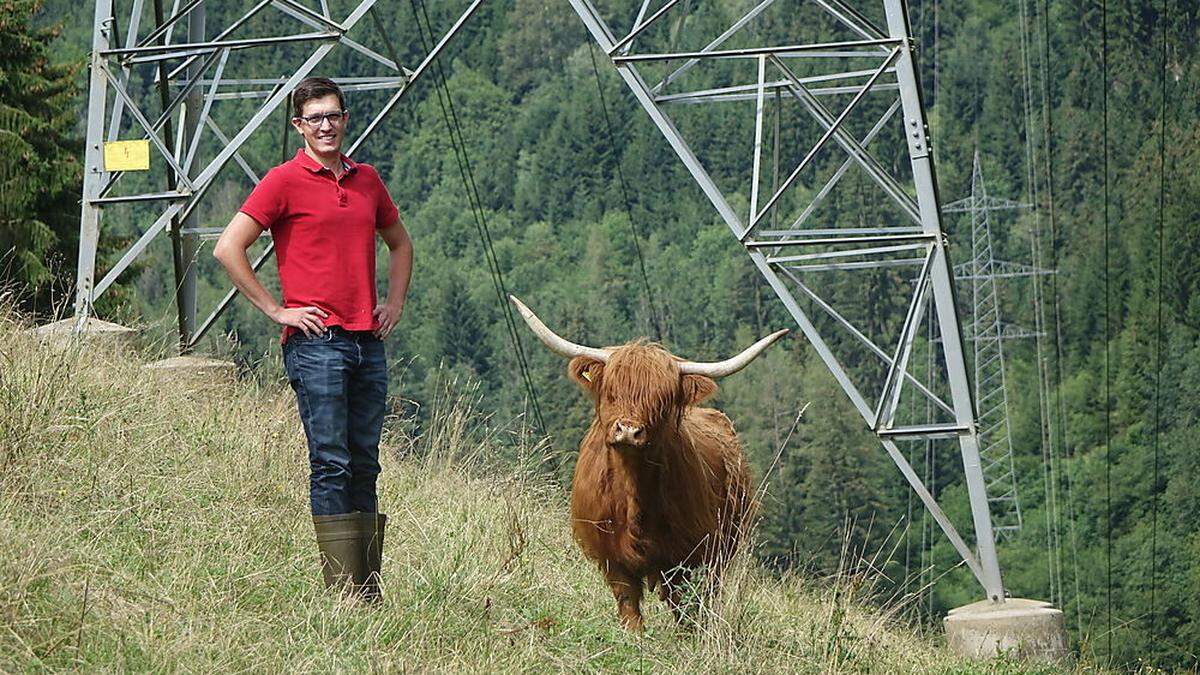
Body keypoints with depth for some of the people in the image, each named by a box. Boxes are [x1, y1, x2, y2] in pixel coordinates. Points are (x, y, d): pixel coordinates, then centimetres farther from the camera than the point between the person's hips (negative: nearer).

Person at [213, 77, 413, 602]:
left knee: (365, 465, 8)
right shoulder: (285, 181, -3)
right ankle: (341, 592, -6)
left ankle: (370, 591, 11)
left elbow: (399, 243, 31)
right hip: (316, 342, -6)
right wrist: (275, 309, -7)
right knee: (331, 465, -7)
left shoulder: (367, 179, 15)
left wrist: (395, 302, 17)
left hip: (368, 342, 6)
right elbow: (228, 248, -8)